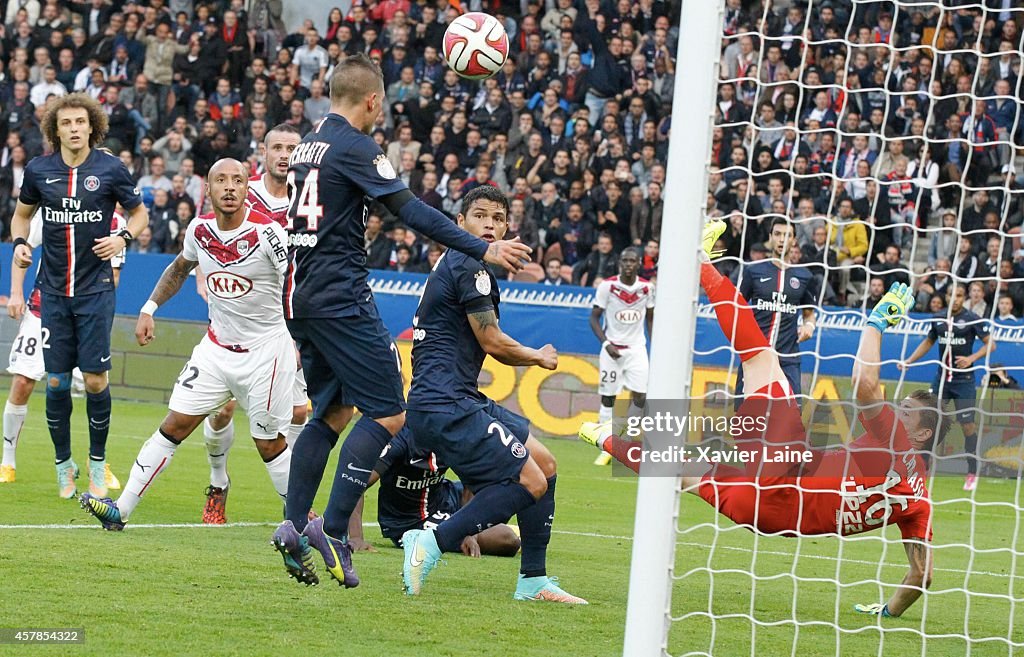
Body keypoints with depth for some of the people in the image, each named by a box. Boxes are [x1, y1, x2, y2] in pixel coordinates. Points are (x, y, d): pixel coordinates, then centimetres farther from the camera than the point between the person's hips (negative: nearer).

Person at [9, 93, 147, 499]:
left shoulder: (110, 169, -4)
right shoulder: (39, 170, 1)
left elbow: (139, 211, 10)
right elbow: (22, 213, 18)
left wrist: (124, 238, -9)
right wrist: (20, 243, 0)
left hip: (95, 289, -2)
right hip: (53, 290, 2)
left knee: (95, 380, -5)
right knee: (57, 382, 2)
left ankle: (97, 464, 10)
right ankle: (64, 466, 15)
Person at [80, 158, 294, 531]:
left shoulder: (266, 232, -19)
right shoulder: (200, 231, -1)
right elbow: (179, 269, 21)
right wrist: (149, 308, 15)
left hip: (265, 350, -5)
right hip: (217, 344, 5)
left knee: (270, 445, 2)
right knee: (174, 426, 1)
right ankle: (121, 510, 2)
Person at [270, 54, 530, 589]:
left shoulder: (307, 146, 15)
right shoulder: (355, 147, -11)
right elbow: (412, 213, -17)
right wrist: (483, 250, -18)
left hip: (299, 296, 9)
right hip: (340, 297, -9)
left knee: (332, 411, 18)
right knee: (388, 415, -7)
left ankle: (295, 525, 9)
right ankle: (333, 529, -16)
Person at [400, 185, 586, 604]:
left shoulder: (453, 264, 21)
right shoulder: (469, 266, -10)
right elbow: (493, 343, -9)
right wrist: (539, 358, 9)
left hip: (461, 400, 11)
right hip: (446, 404, -11)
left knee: (544, 464, 15)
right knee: (530, 482, -14)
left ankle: (534, 581, 16)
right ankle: (431, 544, -14)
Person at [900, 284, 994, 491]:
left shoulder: (972, 319, -7)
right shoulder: (938, 318, 5)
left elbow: (990, 344, -6)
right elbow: (928, 342, 20)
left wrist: (971, 358, -20)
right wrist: (909, 361, 9)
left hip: (963, 379, -4)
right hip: (941, 378, 4)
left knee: (967, 424, -4)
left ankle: (972, 473, 5)